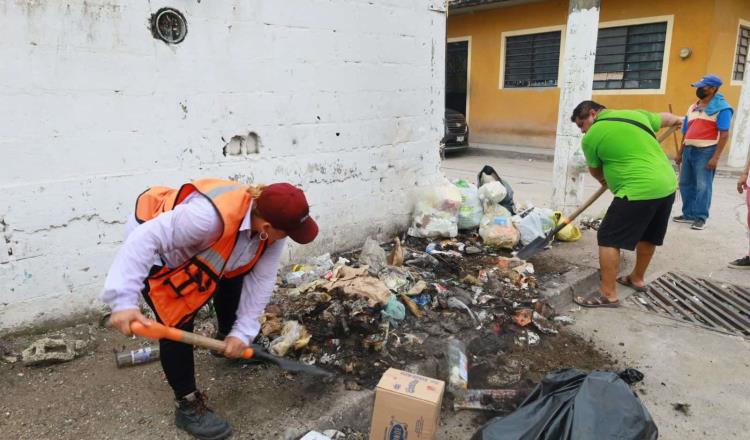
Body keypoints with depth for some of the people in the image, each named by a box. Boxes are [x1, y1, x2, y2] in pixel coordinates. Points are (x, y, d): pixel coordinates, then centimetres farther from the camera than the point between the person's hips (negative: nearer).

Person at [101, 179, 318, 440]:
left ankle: (227, 338, 44)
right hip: (154, 252, -7)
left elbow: (261, 280, -15)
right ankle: (188, 406, 7)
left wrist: (243, 332, -17)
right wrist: (124, 300, -45)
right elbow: (145, 239, -41)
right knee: (178, 326, -11)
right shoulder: (210, 217, -45)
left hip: (196, 248, 7)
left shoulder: (270, 231, -21)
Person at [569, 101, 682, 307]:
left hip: (638, 192, -8)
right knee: (647, 237, 23)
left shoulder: (591, 137, -3)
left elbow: (595, 171, 12)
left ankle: (608, 294, 2)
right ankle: (636, 279, 40)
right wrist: (677, 120, 57)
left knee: (608, 239, 0)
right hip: (667, 185, 8)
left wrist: (604, 180, 35)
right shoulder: (636, 114, 14)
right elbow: (664, 118, 33)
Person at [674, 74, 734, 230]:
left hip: (706, 151, -7)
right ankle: (688, 214, 20)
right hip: (689, 149, 7)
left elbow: (724, 134, -11)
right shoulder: (692, 107, 16)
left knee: (703, 186, -4)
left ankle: (700, 218, 3)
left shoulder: (721, 108, -5)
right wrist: (680, 153, 18)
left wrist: (716, 157, -19)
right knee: (686, 184, 10)